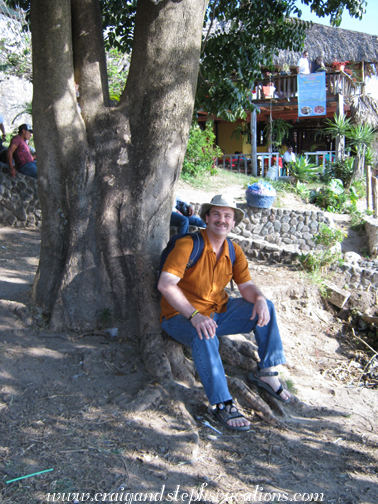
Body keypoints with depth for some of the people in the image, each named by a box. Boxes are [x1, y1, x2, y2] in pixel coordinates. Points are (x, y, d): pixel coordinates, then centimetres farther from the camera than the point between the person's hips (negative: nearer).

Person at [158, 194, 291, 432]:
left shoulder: (234, 252, 2)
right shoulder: (188, 245, -19)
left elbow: (247, 286, 5)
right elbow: (165, 284, -27)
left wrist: (259, 299, -21)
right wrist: (194, 316, -36)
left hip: (219, 311, 7)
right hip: (181, 316, -7)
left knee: (265, 307, -3)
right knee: (205, 337, -38)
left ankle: (267, 373, 3)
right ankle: (222, 404, -27)